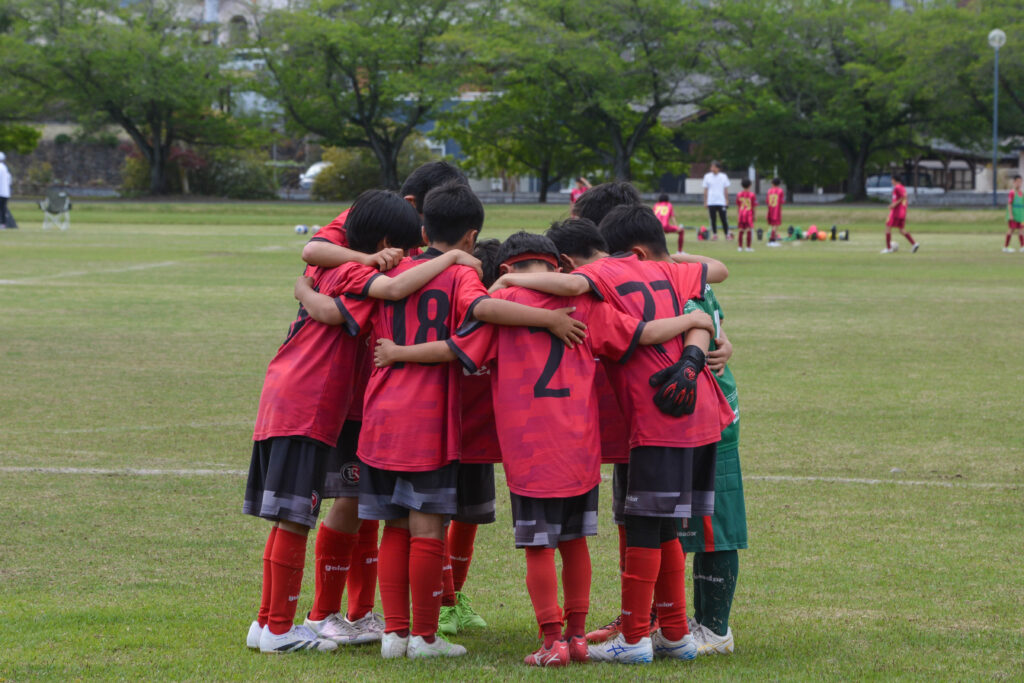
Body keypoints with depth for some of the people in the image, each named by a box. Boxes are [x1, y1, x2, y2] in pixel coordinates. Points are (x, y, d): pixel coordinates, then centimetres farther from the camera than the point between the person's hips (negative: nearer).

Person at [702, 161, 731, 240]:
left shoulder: (723, 177, 5)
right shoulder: (707, 176, 7)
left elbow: (726, 190, 8)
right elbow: (705, 190, 9)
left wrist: (727, 202, 4)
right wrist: (705, 202, 5)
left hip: (721, 202, -1)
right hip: (711, 202, 1)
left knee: (724, 219, -3)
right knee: (713, 220, 2)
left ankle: (727, 234, 2)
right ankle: (714, 234, 10)